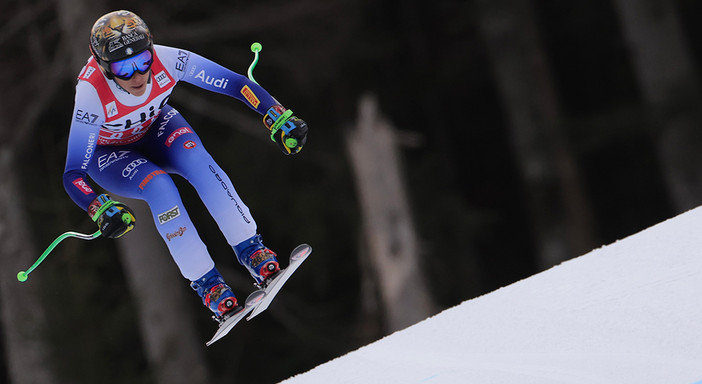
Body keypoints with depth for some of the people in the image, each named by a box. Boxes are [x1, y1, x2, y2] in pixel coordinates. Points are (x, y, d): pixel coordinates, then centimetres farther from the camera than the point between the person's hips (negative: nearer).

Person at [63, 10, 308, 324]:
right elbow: (73, 174, -38)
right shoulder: (92, 94, -39)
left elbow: (235, 84, -25)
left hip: (154, 127, 2)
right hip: (108, 153, -2)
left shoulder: (167, 61, -33)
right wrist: (101, 211, -55)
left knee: (195, 158, -29)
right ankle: (206, 284, -22)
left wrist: (278, 117, -36)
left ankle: (251, 251, -27)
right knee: (159, 186, -30)